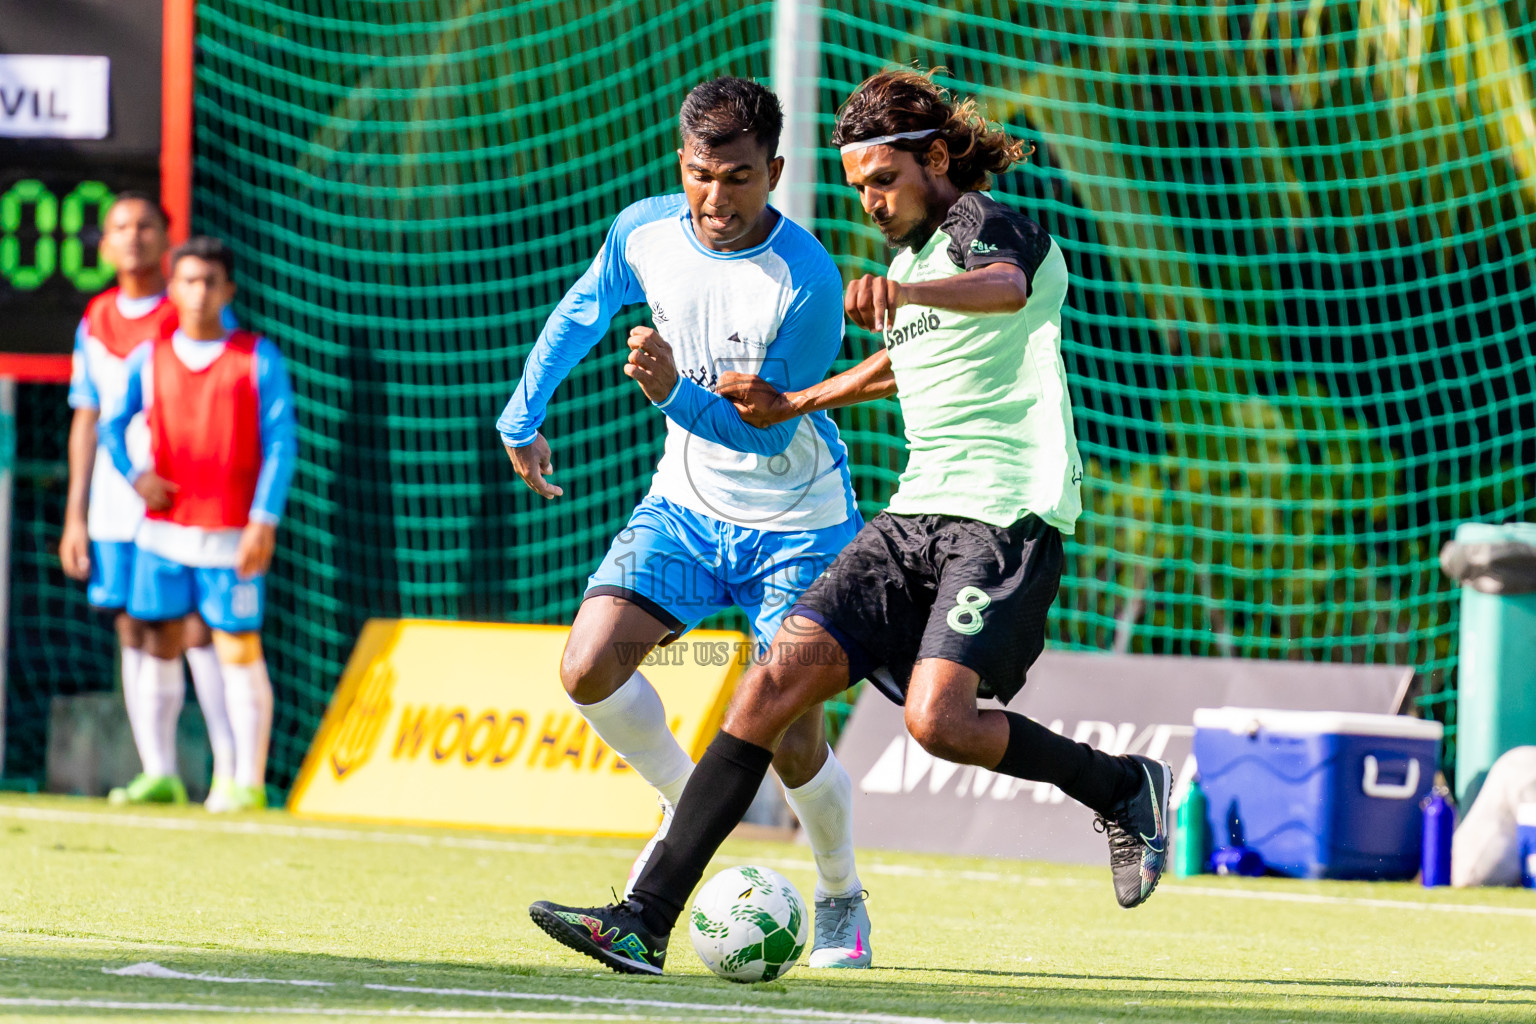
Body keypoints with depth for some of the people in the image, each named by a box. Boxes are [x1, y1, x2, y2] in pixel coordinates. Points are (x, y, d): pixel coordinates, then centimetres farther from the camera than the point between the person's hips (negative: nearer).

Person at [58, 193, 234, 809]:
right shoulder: (95, 324, 14)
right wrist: (75, 516, 14)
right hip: (115, 507, 5)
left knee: (201, 631, -10)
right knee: (135, 634, 3)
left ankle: (231, 774, -10)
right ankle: (158, 774, 6)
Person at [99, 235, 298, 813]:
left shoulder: (259, 360, -1)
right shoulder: (149, 359, 7)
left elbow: (281, 444, -3)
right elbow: (113, 424, 16)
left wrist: (264, 521, -11)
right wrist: (135, 474, -3)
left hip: (230, 536, -3)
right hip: (163, 529, 4)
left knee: (239, 651, -5)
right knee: (159, 643, 5)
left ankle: (248, 781, -2)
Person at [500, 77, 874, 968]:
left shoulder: (807, 281, -26)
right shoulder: (645, 232, -9)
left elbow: (769, 432, -23)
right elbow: (582, 314, 12)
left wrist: (676, 394, -39)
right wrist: (524, 417, 17)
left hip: (795, 523, -4)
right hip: (686, 502, 4)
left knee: (792, 741, -7)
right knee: (589, 669, -16)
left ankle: (842, 898, 21)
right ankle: (687, 803, 11)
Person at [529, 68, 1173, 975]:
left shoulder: (993, 224, -6)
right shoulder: (912, 257, 20)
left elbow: (1005, 287, -33)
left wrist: (902, 292, -51)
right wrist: (794, 405, 36)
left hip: (1008, 517, -8)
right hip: (916, 517, 8)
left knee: (938, 719, -26)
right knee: (776, 683, -7)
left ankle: (1124, 788, 1)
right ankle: (648, 918, -11)